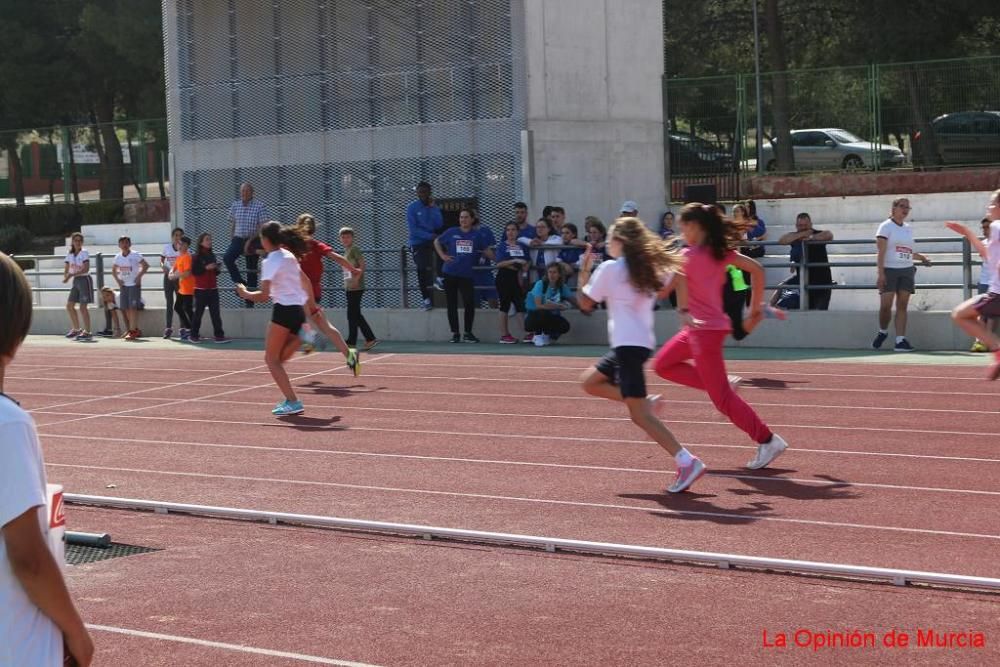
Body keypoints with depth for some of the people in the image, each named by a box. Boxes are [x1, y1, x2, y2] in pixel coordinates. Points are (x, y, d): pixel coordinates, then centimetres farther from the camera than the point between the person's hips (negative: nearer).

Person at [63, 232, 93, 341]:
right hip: (75, 281, 7)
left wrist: (72, 275, -26)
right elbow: (66, 269, 10)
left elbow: (86, 269, -20)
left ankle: (87, 332, -5)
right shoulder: (69, 254, 8)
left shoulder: (84, 253, -10)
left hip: (84, 279, -7)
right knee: (69, 306, 9)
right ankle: (76, 329, 22)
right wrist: (65, 277, -12)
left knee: (83, 307, -10)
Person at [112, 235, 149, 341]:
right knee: (126, 308, 6)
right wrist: (117, 279, 5)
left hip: (134, 284, -6)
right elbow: (113, 270, 19)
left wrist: (139, 276, -13)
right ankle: (136, 330, 15)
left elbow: (145, 266, -6)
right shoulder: (118, 257, 7)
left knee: (133, 307, -11)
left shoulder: (135, 255, -7)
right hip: (124, 285, 6)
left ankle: (132, 331, -12)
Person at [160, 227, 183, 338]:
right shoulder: (166, 247, 4)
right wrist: (163, 266, -11)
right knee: (169, 303, 6)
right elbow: (161, 260, 10)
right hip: (168, 277, 2)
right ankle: (169, 328, 11)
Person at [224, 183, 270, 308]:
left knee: (251, 271, 2)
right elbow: (232, 224, 15)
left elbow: (262, 226, -11)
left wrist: (250, 241, -17)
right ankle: (239, 283, -8)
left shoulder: (259, 206, -8)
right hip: (238, 238, 4)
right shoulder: (235, 206, 7)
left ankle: (250, 301, 7)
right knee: (227, 258, -24)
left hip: (253, 241, -3)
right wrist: (232, 239, 8)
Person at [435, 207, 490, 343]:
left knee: (469, 304, -5)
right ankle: (455, 333, 13)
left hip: (467, 275, 0)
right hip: (450, 274, 0)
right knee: (452, 305, 4)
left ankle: (468, 333, 11)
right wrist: (442, 255, 3)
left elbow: (486, 250, 15)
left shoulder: (476, 235, 5)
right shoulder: (451, 232, 3)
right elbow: (437, 242, 14)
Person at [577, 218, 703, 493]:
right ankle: (646, 402, 9)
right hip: (643, 342, 8)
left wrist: (583, 273, 14)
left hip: (628, 345, -8)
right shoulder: (648, 268, 12)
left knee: (638, 413, -12)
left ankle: (687, 462, -23)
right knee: (589, 381, 23)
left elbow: (586, 304, 3)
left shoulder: (609, 269, -5)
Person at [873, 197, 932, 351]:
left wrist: (921, 258, 15)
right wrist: (881, 273, -18)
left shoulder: (908, 228, 15)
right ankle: (882, 332, 18)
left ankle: (900, 340, -3)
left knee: (902, 306, -1)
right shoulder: (886, 226, -3)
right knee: (885, 305, -8)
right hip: (889, 270, -5)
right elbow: (881, 251, -11)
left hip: (907, 271, 5)